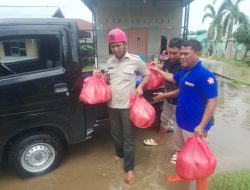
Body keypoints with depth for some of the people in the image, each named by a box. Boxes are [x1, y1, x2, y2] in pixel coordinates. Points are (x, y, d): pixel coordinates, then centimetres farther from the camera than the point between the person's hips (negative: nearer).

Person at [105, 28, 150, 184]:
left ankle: (129, 168, 19)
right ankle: (120, 153, 47)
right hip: (112, 104, 5)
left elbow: (147, 75, 3)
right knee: (115, 133, 20)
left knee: (128, 137, 4)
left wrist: (140, 87, -13)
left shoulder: (135, 60, -7)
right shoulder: (110, 61, 6)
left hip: (127, 105, -5)